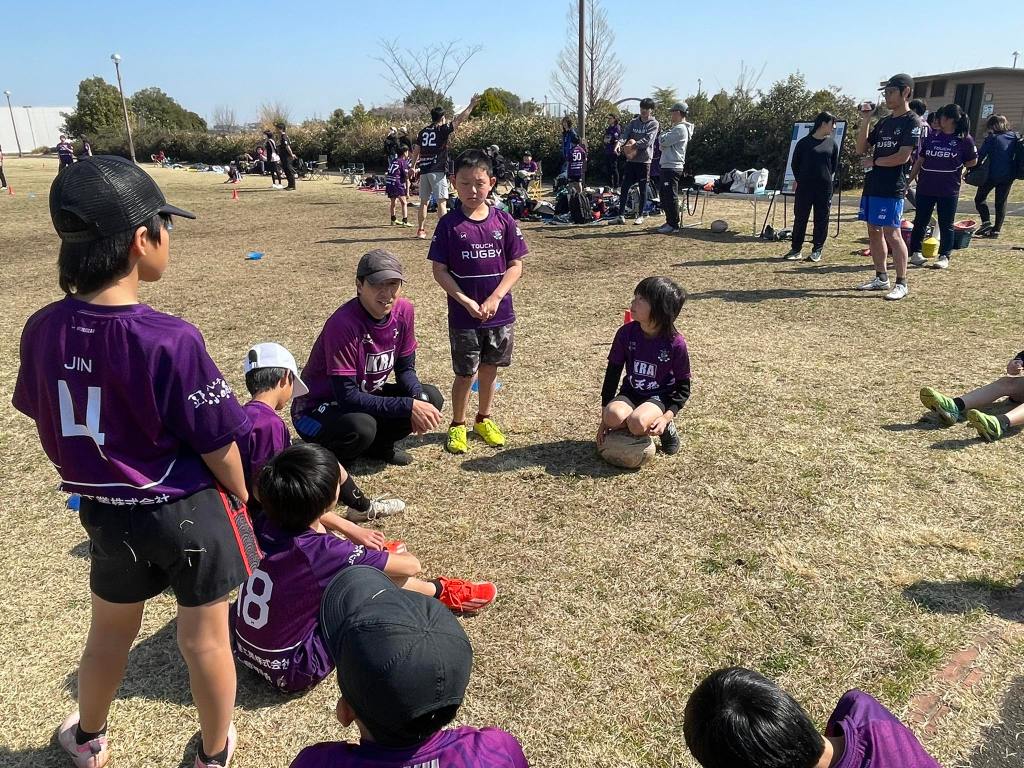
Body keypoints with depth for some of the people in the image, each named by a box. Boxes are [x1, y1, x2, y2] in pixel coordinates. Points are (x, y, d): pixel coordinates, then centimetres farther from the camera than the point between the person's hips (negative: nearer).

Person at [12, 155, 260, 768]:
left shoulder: (42, 331, -10)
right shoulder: (170, 340, -27)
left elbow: (48, 423, 3)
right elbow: (217, 444, -19)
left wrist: (98, 483, 18)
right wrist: (240, 500, 0)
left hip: (107, 513, 5)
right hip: (189, 510, -5)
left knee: (111, 631, 28)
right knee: (205, 638, 17)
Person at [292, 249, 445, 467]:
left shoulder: (403, 311, -10)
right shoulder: (343, 324, -30)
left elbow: (405, 368, 2)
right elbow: (346, 396, -30)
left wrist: (419, 399, -20)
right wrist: (408, 406, -31)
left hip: (365, 397, 7)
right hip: (317, 409, -7)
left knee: (431, 398, -7)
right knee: (361, 426, -37)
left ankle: (378, 445, 11)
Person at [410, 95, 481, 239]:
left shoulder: (423, 132, 13)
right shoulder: (443, 130, -4)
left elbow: (416, 151, 15)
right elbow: (459, 119, -6)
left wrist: (414, 167, 26)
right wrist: (471, 104, 0)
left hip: (423, 170, 6)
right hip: (437, 170, -6)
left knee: (424, 201, 12)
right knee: (442, 202, -5)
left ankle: (420, 230, 16)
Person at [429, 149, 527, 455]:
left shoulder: (503, 221, -2)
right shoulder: (449, 224, -7)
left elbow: (516, 265, -2)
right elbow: (439, 270, -7)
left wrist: (494, 299, -13)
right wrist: (466, 301, -16)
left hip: (499, 312, 2)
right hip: (463, 314, -2)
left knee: (490, 367, 15)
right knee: (465, 372, 6)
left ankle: (484, 419, 35)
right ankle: (457, 425, 26)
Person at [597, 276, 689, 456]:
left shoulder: (676, 343, -17)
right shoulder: (626, 333, -9)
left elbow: (683, 387, -6)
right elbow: (612, 373, -2)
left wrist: (666, 416, -21)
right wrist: (604, 418, -5)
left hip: (661, 396, -2)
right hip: (630, 393, 3)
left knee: (637, 423, -33)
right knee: (613, 416, -31)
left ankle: (667, 428, -1)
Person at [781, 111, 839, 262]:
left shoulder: (832, 144, 8)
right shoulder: (804, 142, 0)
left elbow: (835, 165, 16)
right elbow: (795, 164, 7)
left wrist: (828, 179, 12)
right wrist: (799, 180, 7)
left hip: (825, 188, 2)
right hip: (804, 187, -2)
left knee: (821, 220, 3)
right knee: (800, 218, 2)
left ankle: (817, 250, 11)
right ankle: (796, 250, 10)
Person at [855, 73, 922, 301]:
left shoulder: (912, 122, -6)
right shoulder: (884, 122, 17)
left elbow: (903, 156, -15)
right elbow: (861, 149, 13)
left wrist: (875, 162, -3)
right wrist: (865, 120, 6)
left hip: (892, 188, -8)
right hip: (872, 185, 8)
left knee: (892, 233, -9)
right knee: (874, 231, 10)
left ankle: (901, 283, -3)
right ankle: (881, 278, 19)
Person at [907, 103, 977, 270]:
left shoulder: (964, 139, -2)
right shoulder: (931, 137, 6)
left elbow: (973, 161, 9)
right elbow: (919, 161, 9)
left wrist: (956, 168, 6)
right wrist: (909, 181, 6)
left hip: (949, 190, -3)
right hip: (925, 188, 3)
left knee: (946, 225, 4)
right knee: (920, 221, 7)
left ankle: (944, 256, 11)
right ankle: (915, 252, 18)